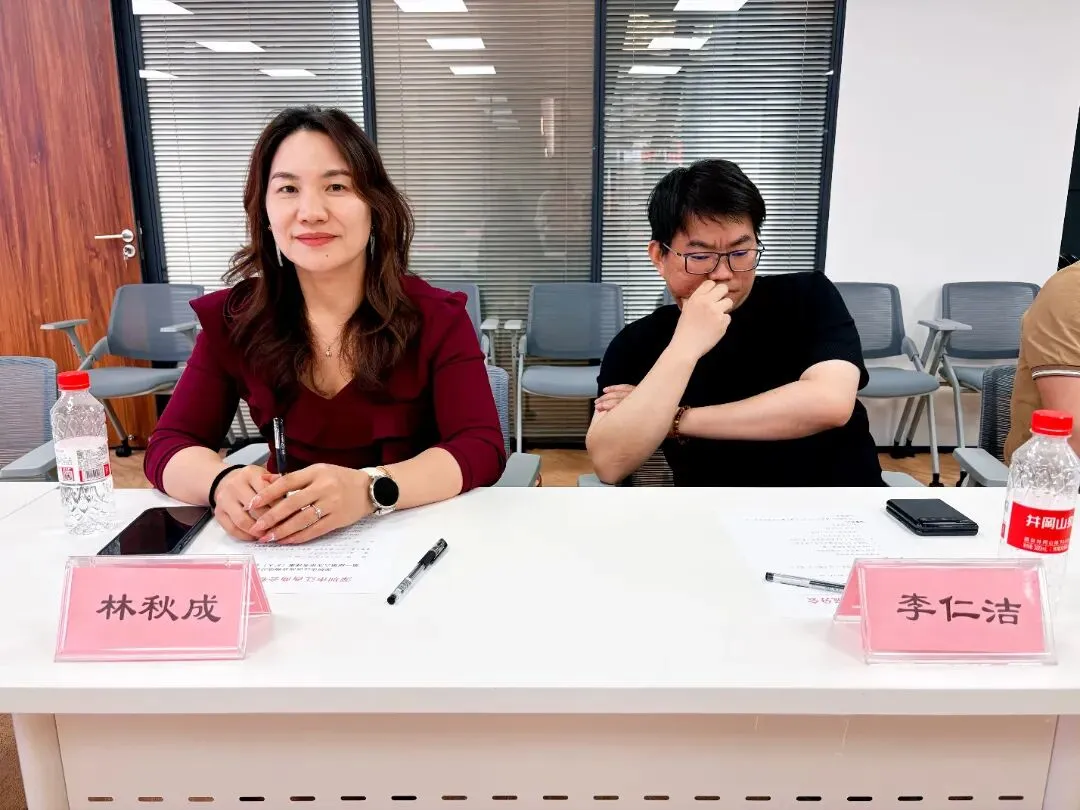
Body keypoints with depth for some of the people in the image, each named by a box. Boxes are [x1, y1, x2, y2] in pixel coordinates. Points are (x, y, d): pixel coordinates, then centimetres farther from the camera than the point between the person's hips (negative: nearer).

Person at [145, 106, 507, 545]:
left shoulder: (436, 316, -9)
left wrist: (368, 490, -35)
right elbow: (168, 446, -4)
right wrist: (224, 482, -28)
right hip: (287, 551, 2)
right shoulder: (232, 317, -2)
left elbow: (483, 448, -18)